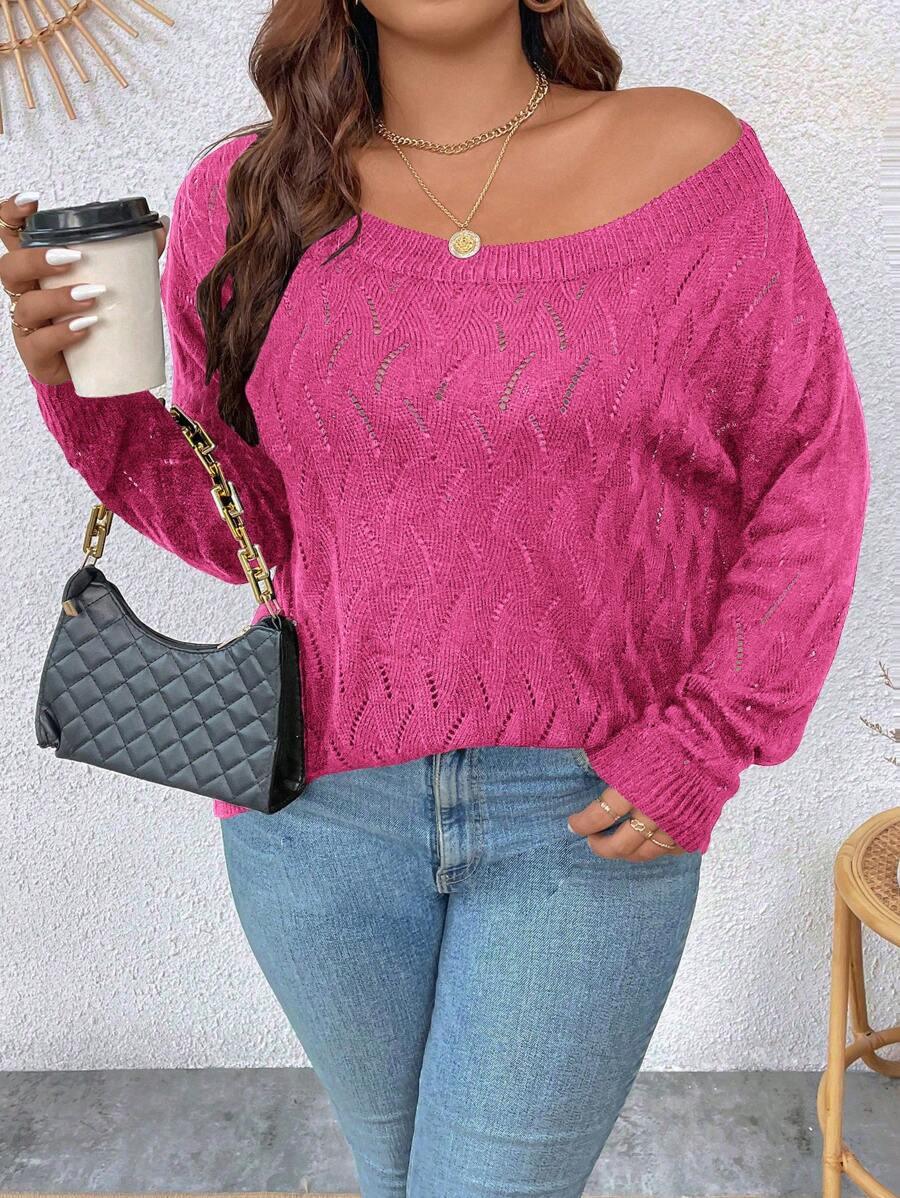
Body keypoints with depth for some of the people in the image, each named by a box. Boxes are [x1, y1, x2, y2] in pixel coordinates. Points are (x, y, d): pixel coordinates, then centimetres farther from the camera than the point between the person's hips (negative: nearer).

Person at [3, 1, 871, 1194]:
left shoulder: (687, 158, -4)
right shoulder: (251, 198, 1)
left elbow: (809, 472, -1)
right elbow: (257, 524, 5)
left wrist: (708, 743, -10)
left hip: (590, 813, -2)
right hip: (322, 799, 3)